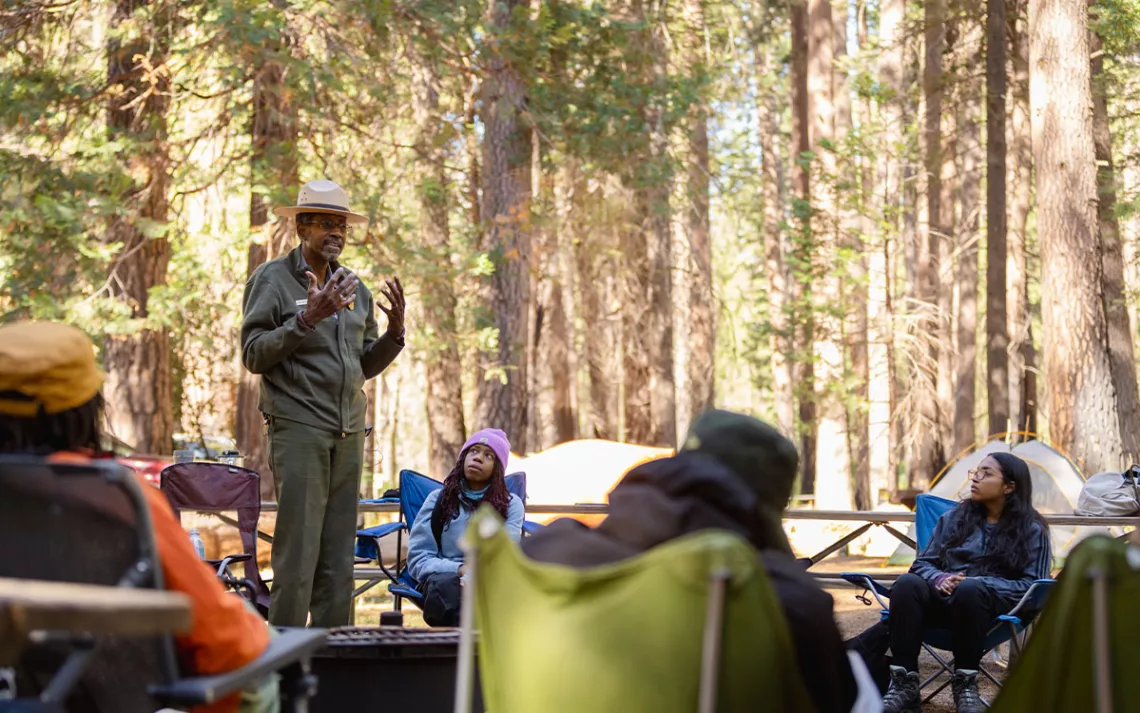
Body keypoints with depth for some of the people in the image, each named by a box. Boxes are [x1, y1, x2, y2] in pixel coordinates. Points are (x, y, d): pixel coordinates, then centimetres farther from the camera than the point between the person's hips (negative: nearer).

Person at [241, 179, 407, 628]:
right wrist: (307, 319, -18)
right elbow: (253, 355, -8)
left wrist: (396, 331, 4)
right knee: (297, 549, -9)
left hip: (349, 432, 6)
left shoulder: (355, 287, 18)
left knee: (339, 553, 7)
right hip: (297, 427, -6)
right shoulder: (272, 279, -1)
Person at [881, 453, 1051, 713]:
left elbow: (1031, 586, -5)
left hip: (995, 606, -3)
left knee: (969, 590, -39)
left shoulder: (1031, 529, 5)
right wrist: (940, 579, -11)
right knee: (908, 583, -31)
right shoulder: (955, 517, 16)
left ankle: (965, 684, -27)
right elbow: (923, 563, 15)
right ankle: (904, 685, -35)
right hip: (943, 599, 3)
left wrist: (977, 583, -18)